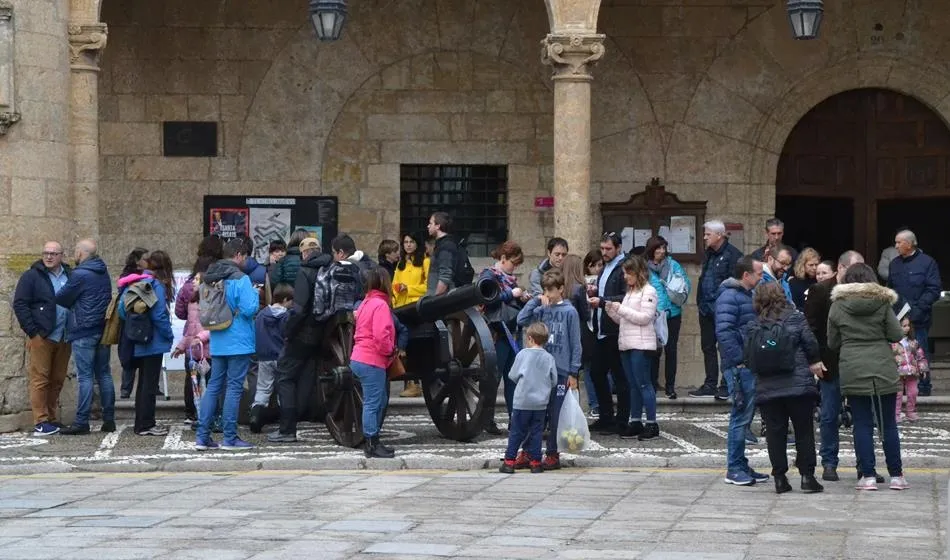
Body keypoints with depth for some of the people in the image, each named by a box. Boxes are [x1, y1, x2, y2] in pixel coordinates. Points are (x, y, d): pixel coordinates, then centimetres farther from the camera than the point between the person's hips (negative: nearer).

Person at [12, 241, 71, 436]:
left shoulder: (70, 276, 13)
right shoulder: (32, 277, -1)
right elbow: (20, 304, -4)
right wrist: (32, 331, -11)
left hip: (64, 339, 5)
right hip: (41, 338, -5)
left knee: (57, 380, 7)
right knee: (40, 379, -6)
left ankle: (51, 418, 14)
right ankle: (40, 422, -5)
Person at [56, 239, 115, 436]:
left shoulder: (79, 275, -14)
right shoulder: (103, 273, 11)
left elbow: (61, 299, -8)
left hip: (83, 332, -7)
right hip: (103, 329, 7)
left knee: (85, 376, -7)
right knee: (104, 374, 10)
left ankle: (81, 422, -7)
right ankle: (109, 419, 12)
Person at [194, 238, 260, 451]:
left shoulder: (211, 278, 9)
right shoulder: (240, 279, -13)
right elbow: (249, 309, -19)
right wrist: (255, 294, -2)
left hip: (217, 343, 7)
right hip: (238, 343, -7)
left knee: (213, 386, 10)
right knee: (234, 388, -2)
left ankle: (202, 436, 8)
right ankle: (230, 438, 0)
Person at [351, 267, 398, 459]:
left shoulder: (365, 304, 16)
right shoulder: (381, 305, -14)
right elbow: (381, 335, -25)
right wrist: (391, 350, -7)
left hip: (359, 359, 10)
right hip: (372, 362, -10)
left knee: (379, 401, 17)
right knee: (373, 404, -5)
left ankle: (373, 442, 21)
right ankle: (372, 445, -2)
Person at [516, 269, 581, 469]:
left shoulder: (569, 312, -4)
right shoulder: (541, 310, 7)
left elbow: (575, 344, -3)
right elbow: (521, 320, -3)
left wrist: (573, 372, -6)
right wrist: (535, 301, -6)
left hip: (560, 371, -4)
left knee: (554, 415, 4)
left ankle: (552, 455, 12)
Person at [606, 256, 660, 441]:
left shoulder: (648, 291, -6)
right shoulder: (629, 292, 20)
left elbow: (645, 317, -15)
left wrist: (621, 309, -13)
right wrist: (612, 310, 3)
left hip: (641, 344, -8)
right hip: (626, 344, 8)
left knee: (643, 383, -7)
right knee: (633, 385, 9)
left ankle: (652, 424, -4)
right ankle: (636, 423, 11)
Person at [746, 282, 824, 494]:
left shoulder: (752, 327, 3)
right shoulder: (795, 318, -3)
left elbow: (748, 358, 5)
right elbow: (810, 343, -4)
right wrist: (815, 362, 13)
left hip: (766, 389, 2)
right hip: (798, 386, -2)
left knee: (775, 433, 6)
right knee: (804, 431, 7)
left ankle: (780, 478, 5)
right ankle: (807, 475, 4)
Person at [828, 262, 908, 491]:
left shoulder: (837, 306, 0)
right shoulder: (882, 302, -2)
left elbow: (832, 342, 7)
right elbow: (897, 335, -2)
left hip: (852, 372, 0)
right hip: (883, 370, 0)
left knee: (862, 424, 4)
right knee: (888, 424, 8)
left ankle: (868, 476, -1)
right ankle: (896, 475, 10)